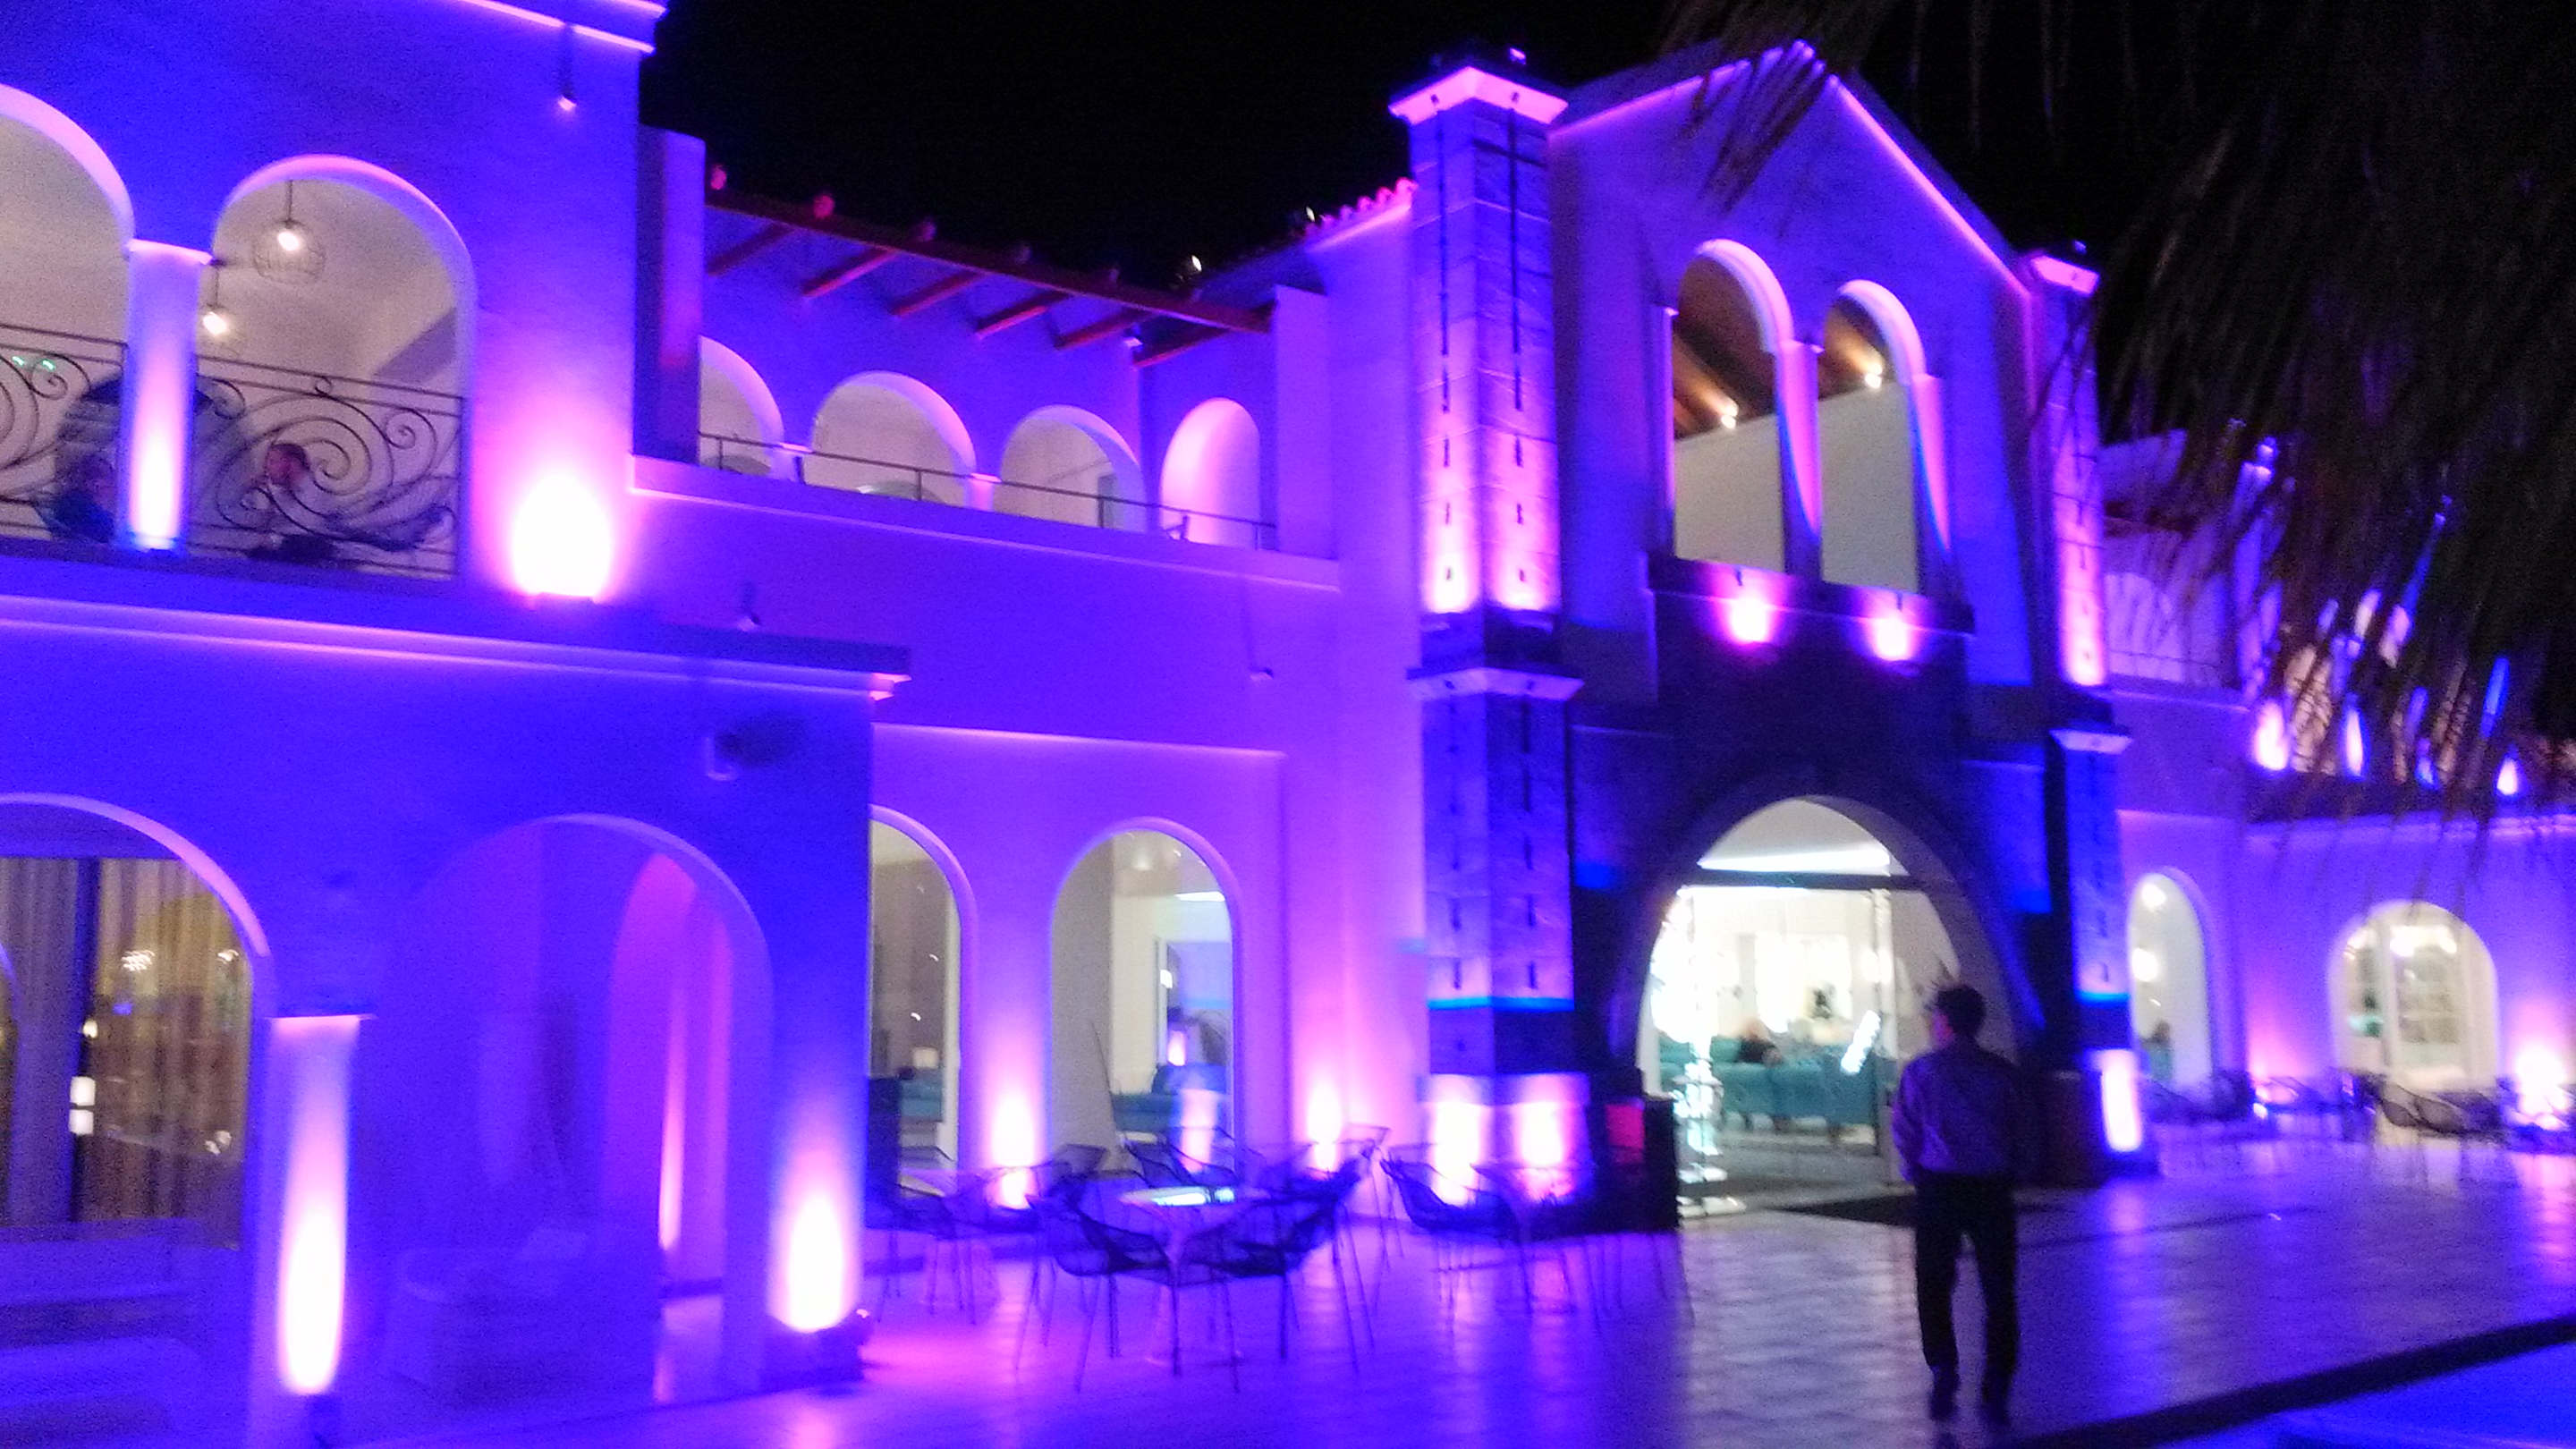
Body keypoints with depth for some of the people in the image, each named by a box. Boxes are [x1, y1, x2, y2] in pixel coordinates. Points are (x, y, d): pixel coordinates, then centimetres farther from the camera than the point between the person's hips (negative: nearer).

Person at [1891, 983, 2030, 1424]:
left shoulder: (1922, 1071, -5)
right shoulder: (2001, 1072, 0)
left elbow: (1905, 1133, -4)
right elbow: (2022, 1132, 2)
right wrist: (2011, 1176, 13)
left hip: (1939, 1189, -2)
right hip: (1993, 1189, 2)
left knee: (1934, 1286, 11)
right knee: (1999, 1291, 9)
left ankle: (1943, 1369, -4)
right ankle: (1996, 1392, 8)